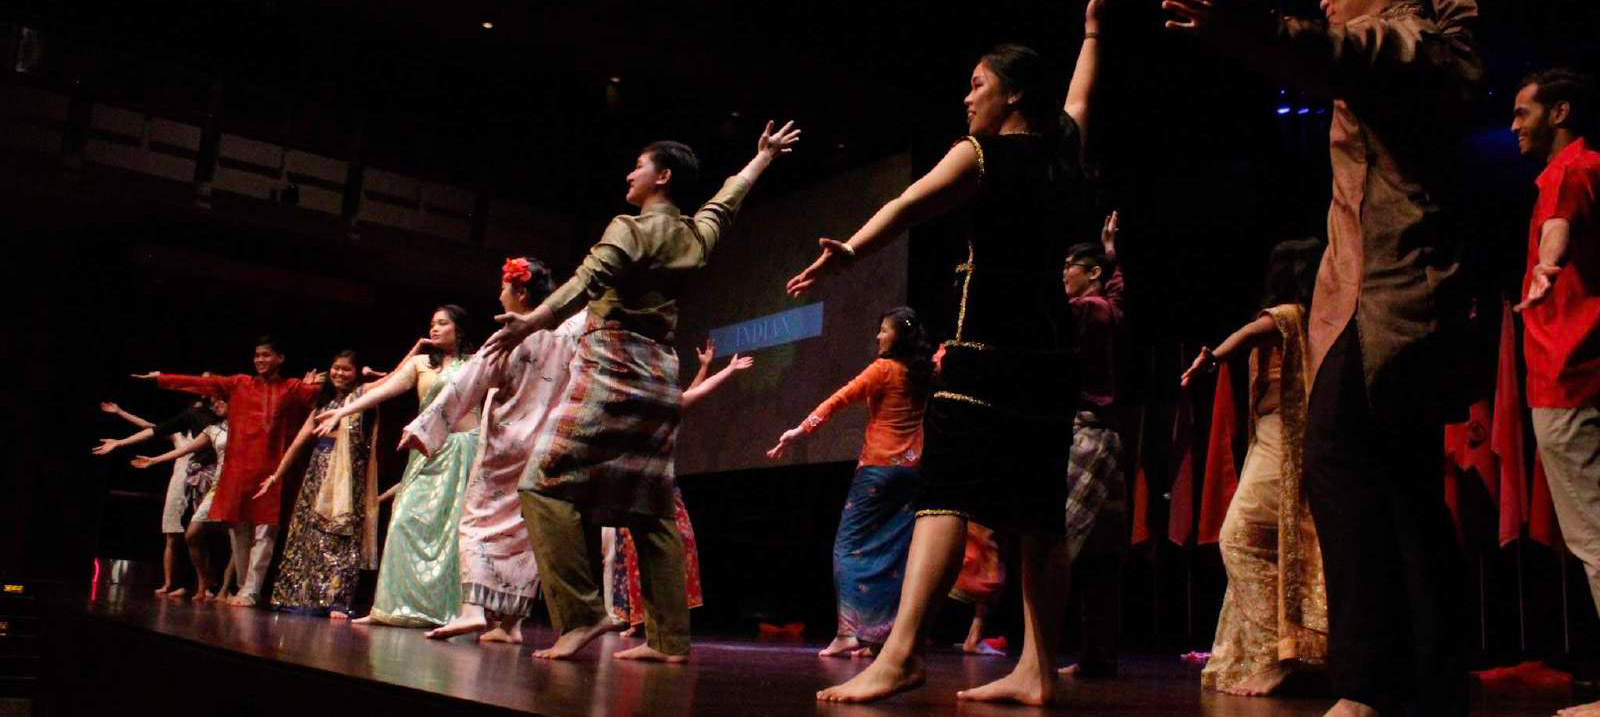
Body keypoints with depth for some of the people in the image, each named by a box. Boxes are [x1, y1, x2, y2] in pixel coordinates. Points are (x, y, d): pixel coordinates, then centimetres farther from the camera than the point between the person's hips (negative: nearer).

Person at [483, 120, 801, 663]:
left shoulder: (631, 228, -5)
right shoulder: (697, 235, 15)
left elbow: (590, 279, -23)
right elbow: (730, 196, 34)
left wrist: (532, 321, -35)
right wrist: (764, 156, 51)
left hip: (612, 367, -8)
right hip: (662, 375, 8)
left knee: (548, 486, -6)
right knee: (651, 508, 8)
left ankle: (582, 613, -14)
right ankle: (669, 638, 5)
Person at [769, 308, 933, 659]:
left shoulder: (884, 369, -7)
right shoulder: (925, 373, 10)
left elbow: (840, 399, -13)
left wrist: (802, 430, -15)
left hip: (879, 468, -7)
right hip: (914, 469, 7)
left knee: (851, 545, -4)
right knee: (897, 552, 6)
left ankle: (849, 631, -14)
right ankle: (885, 634, 5)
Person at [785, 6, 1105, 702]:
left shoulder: (980, 155, 0)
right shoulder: (1066, 151, 17)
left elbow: (910, 203, -18)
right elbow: (1080, 94, 38)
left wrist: (846, 251, -33)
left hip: (986, 349, -6)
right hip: (1052, 352, 7)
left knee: (943, 495, -16)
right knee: (1040, 515, 6)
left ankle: (900, 653, -28)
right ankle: (1037, 670, 7)